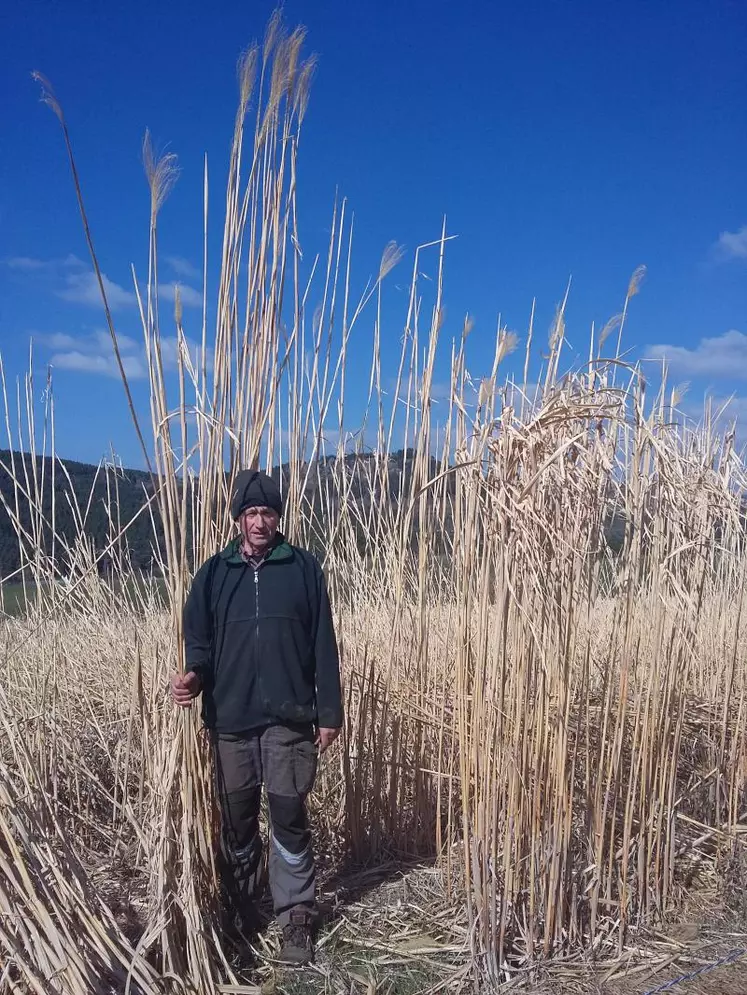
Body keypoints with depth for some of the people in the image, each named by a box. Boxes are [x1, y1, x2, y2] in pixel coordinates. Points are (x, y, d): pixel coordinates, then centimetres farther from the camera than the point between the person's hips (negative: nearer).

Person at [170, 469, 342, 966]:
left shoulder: (303, 567, 1)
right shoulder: (214, 574, 5)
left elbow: (324, 645, 1)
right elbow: (199, 640, 7)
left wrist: (330, 712, -2)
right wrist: (194, 675, -16)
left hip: (290, 721, -2)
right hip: (231, 721, 2)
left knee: (291, 821, 2)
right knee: (237, 823, 13)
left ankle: (297, 919, 17)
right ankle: (240, 915, 31)